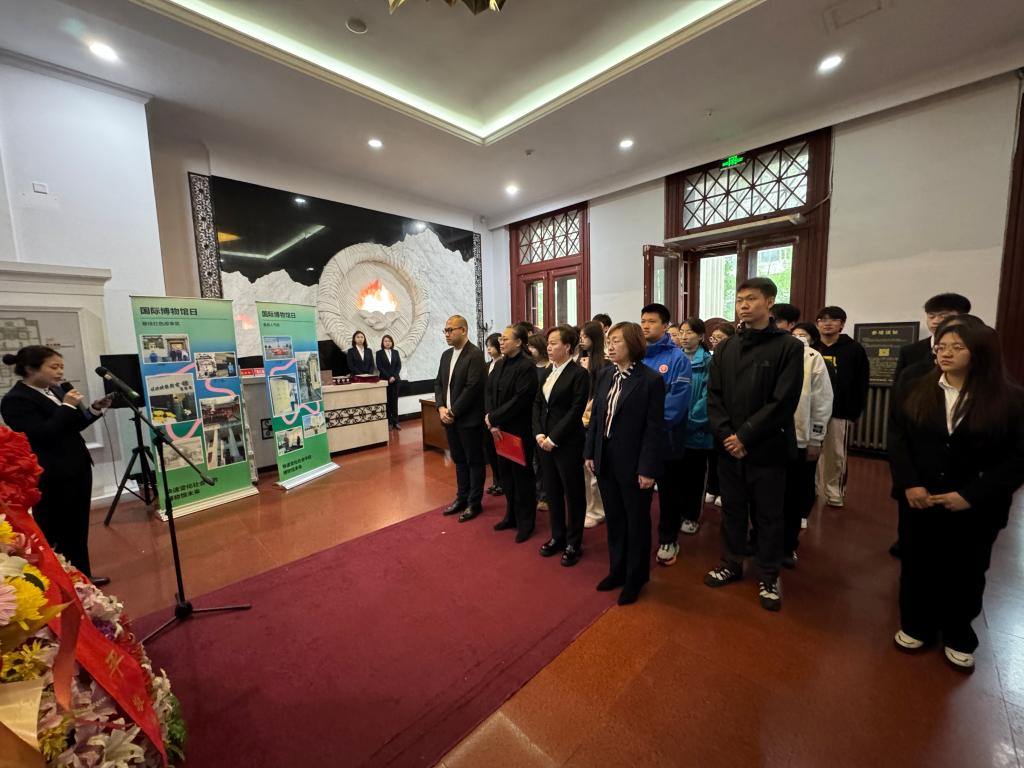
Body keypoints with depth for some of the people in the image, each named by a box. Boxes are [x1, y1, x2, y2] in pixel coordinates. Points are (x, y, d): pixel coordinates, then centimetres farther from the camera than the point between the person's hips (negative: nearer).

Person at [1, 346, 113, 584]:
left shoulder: (54, 391, 9)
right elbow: (42, 434, -23)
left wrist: (94, 410, -1)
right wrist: (67, 407, -21)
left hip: (77, 468, 7)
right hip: (51, 477, -7)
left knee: (78, 528, 15)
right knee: (54, 533, 6)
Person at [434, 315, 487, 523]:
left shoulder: (475, 355, -14)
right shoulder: (446, 354, 12)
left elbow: (472, 388, -20)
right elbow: (438, 383, 12)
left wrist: (453, 412, -16)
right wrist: (441, 408, -3)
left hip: (468, 419, -7)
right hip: (449, 417, 7)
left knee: (474, 461, 7)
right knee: (459, 460, 18)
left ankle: (474, 502, 19)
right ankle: (462, 497, 32)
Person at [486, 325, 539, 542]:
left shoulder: (527, 366, -15)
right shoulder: (500, 364, 8)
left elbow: (520, 400, -22)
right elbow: (489, 392, 4)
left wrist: (493, 418, -16)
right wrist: (491, 422, -8)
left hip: (519, 431, -7)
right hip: (499, 429, 7)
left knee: (521, 476, 7)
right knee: (505, 474, 17)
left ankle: (526, 522, 25)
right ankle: (512, 515, 36)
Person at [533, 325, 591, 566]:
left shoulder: (579, 374, -12)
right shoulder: (547, 372, 10)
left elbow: (576, 411, -17)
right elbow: (537, 404, 9)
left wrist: (553, 438, -16)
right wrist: (539, 433, -3)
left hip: (567, 443, -7)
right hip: (544, 441, 7)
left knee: (573, 493, 9)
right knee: (552, 491, 17)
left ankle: (574, 543, 26)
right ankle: (558, 537, 35)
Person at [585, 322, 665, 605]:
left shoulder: (651, 380, -12)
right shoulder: (604, 375, 6)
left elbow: (655, 429, -13)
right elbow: (595, 416, 8)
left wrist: (648, 469, -15)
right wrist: (590, 452, 6)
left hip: (633, 463, -5)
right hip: (605, 460, 6)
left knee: (636, 522, 13)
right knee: (613, 518, 18)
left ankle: (635, 577, 31)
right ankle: (617, 569, 37)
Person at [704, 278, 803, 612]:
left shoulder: (789, 347, -5)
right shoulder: (725, 348, 8)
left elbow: (784, 402, -12)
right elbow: (714, 396, 3)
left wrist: (745, 436, -15)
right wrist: (726, 434, -10)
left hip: (767, 448, -3)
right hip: (728, 446, 4)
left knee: (768, 515, 11)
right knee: (732, 509, 16)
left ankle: (768, 577, 29)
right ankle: (732, 564, 34)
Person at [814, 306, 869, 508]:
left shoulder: (854, 349, 0)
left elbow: (861, 385, 0)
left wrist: (855, 412, -4)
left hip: (841, 413, -1)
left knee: (836, 456, 8)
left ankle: (835, 495, 21)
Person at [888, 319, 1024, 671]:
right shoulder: (912, 389, -2)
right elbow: (896, 439, -3)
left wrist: (971, 495, -15)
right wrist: (909, 484, -13)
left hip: (975, 508, -1)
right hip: (919, 500, 1)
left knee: (965, 573, 16)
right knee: (918, 565, 14)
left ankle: (958, 638, 37)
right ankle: (915, 626, 33)